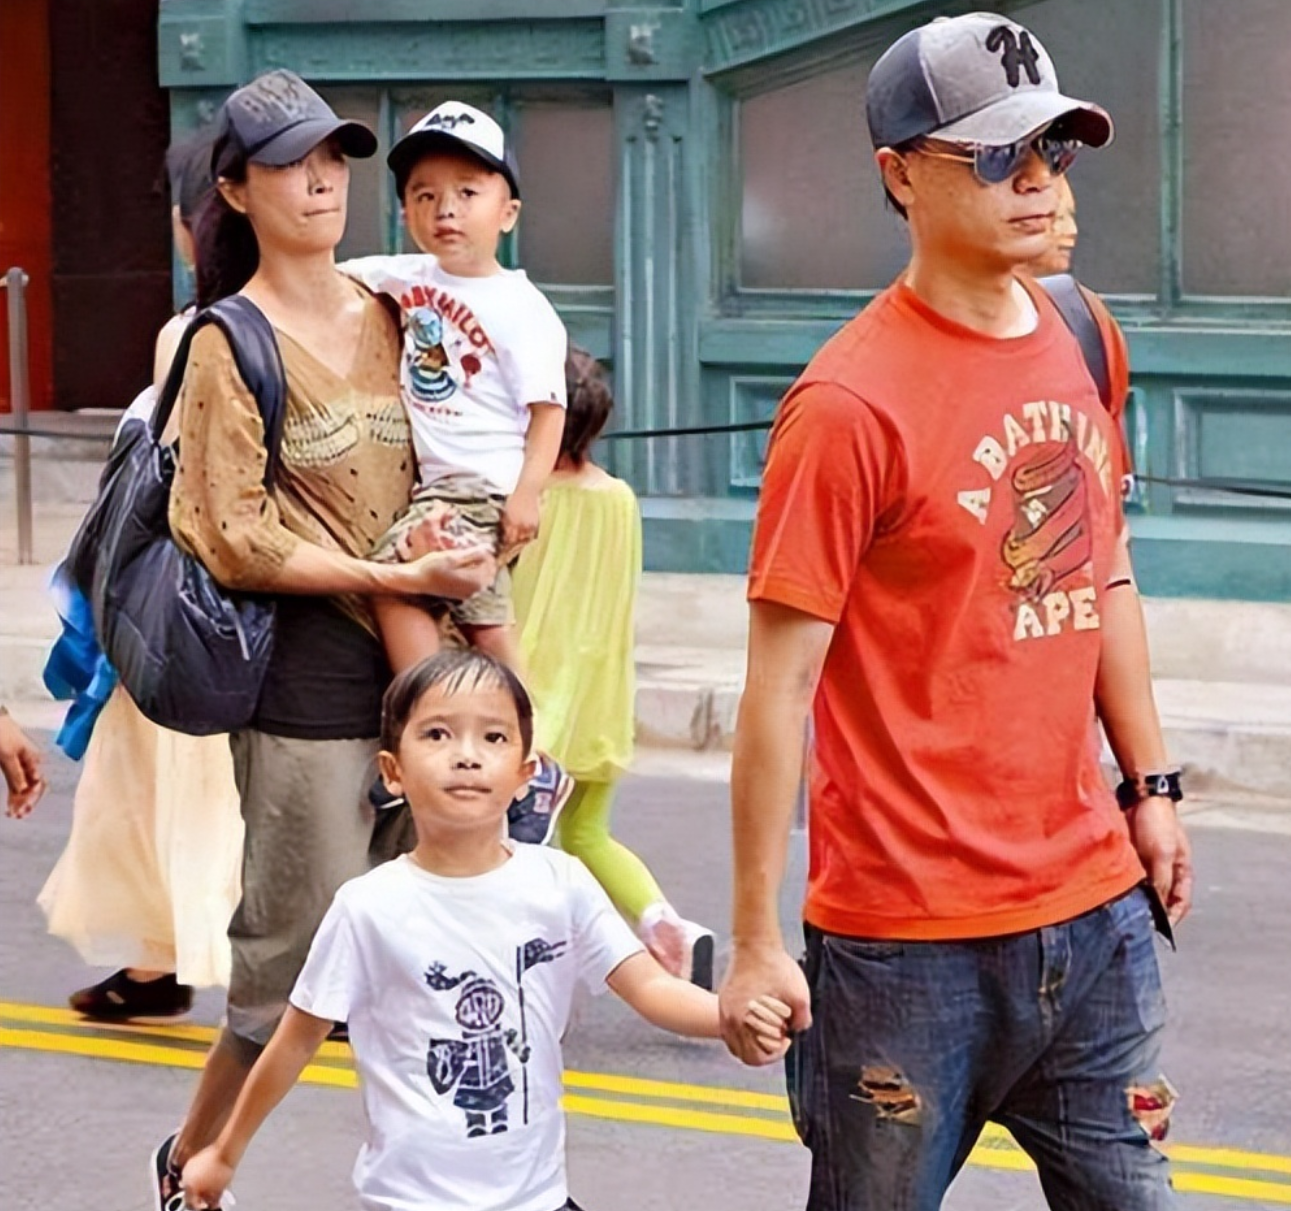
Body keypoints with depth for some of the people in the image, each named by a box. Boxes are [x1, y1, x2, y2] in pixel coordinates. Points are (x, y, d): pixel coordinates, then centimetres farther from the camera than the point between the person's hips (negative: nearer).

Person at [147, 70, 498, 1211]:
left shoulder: (387, 316, 12)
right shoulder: (232, 342, -5)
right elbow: (239, 541, -10)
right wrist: (400, 575, -15)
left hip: (413, 668, 6)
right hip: (306, 684, -6)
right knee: (303, 959, -1)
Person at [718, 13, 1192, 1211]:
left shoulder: (1079, 346, 7)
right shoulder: (852, 404, -15)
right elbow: (779, 690, -15)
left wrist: (1149, 784, 16)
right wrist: (754, 944, -15)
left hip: (1093, 908, 7)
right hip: (913, 940, -6)